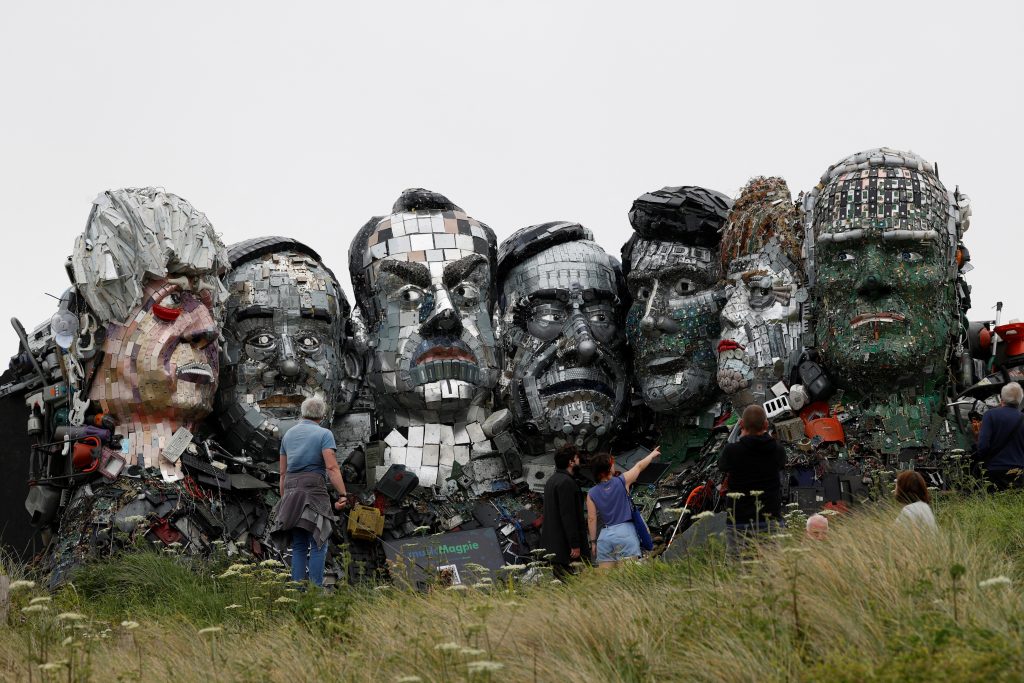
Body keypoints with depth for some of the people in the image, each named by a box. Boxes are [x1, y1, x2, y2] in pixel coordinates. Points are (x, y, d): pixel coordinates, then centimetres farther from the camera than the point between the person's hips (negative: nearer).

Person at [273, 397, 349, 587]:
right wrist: (343, 495, -16)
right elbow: (332, 468, -13)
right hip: (314, 490, -6)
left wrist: (284, 499, 22)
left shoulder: (288, 434, 16)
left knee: (299, 546, 9)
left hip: (291, 489, 6)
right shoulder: (324, 434, -2)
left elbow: (283, 472, 17)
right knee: (318, 544, -5)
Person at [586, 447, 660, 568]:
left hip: (605, 536, 3)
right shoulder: (622, 482, -1)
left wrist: (593, 542, 8)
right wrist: (653, 454, 32)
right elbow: (639, 466, 15)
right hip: (625, 532, -3)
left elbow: (591, 519, 1)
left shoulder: (592, 494, 4)